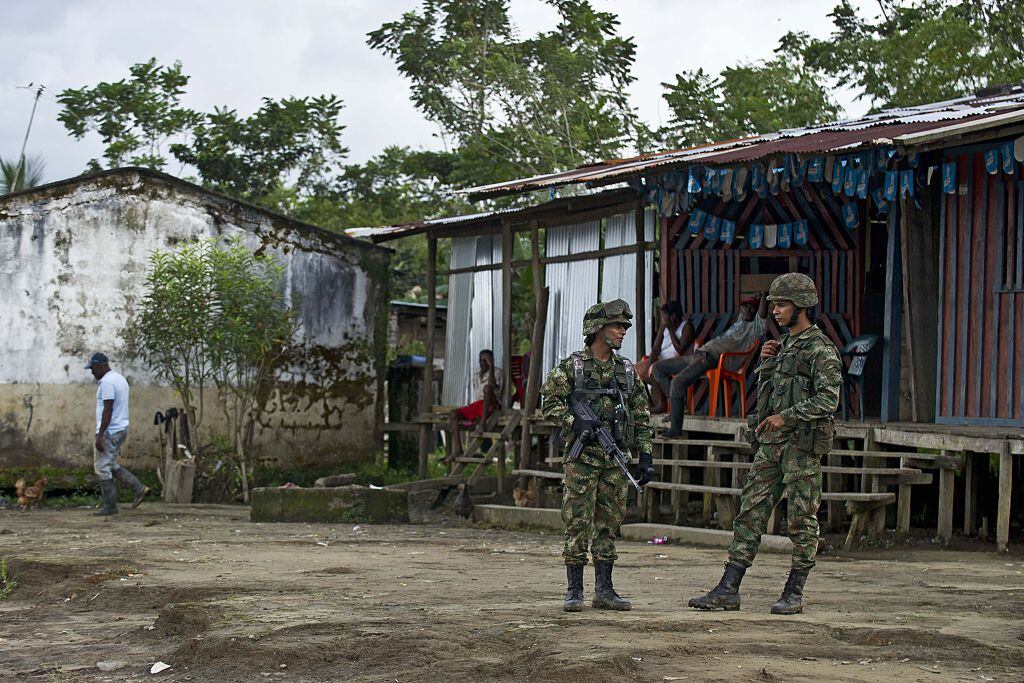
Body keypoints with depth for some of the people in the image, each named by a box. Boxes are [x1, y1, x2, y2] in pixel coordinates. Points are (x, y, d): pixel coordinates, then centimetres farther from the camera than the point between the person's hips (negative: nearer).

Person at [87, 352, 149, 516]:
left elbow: (108, 410, -23)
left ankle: (110, 506, 2)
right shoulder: (120, 379, 15)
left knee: (102, 468, -2)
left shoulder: (107, 382, -17)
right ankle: (138, 488, 8)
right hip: (121, 429, 10)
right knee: (110, 465, 18)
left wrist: (100, 435, -23)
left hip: (110, 431, -10)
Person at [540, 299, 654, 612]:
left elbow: (642, 418, 13)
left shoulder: (627, 371, 11)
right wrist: (574, 423, -19)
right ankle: (574, 590, 2)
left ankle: (604, 589, 14)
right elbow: (550, 401, -6)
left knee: (609, 524, 7)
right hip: (582, 457, -4)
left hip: (616, 459, 4)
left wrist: (646, 457, 7)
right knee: (578, 524, -4)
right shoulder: (572, 367, -1)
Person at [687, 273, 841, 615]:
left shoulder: (821, 349, -8)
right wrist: (766, 363, 6)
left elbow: (828, 399, -19)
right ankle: (727, 590, 3)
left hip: (802, 444, -8)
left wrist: (787, 416, -20)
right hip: (770, 444, 8)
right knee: (751, 512, 4)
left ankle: (794, 593, 6)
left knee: (802, 520, 0)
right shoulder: (785, 346, 19)